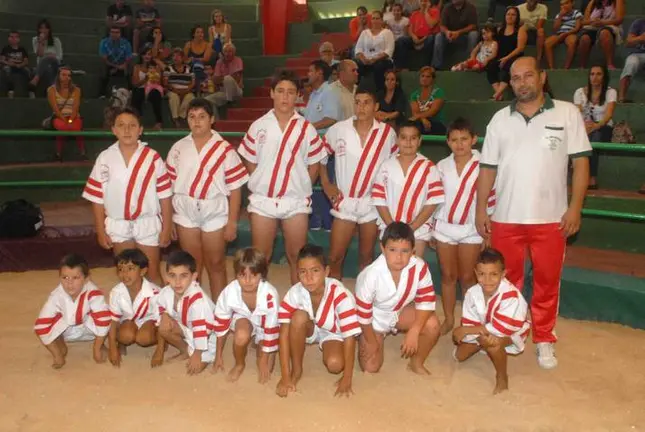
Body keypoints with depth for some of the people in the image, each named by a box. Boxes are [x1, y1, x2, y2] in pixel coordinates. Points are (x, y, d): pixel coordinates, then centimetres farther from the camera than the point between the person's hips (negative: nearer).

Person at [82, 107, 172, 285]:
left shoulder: (153, 158, -9)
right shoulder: (105, 159, -5)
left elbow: (165, 196, -6)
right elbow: (97, 199, 0)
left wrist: (166, 228, -6)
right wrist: (100, 231, 0)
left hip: (147, 224, -2)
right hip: (118, 225, 2)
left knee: (152, 273, 11)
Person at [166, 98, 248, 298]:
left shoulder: (225, 149, -6)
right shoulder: (178, 148, 3)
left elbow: (235, 188, -6)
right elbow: (169, 185, 6)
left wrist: (232, 222, -9)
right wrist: (168, 220, 4)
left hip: (215, 213, -2)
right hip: (185, 213, 3)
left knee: (216, 265, 9)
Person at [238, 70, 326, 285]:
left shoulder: (306, 128, -1)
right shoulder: (258, 126, 1)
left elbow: (314, 165, 5)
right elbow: (250, 162, 7)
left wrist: (301, 188, 1)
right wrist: (260, 186, 3)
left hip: (296, 201, 0)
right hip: (262, 200, 1)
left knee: (297, 257, 8)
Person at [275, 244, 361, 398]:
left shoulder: (340, 294, -35)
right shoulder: (294, 293, -28)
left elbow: (349, 336, -31)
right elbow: (284, 332, -28)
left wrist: (347, 378, -27)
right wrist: (285, 377, -30)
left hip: (333, 333, -1)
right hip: (309, 329, 1)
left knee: (335, 364, -29)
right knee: (299, 316, -32)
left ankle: (325, 348, 8)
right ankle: (296, 369, -12)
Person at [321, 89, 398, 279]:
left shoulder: (388, 133, -4)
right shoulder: (338, 129, -6)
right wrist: (325, 184, 4)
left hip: (373, 203, 1)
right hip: (344, 202, 0)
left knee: (366, 257, 14)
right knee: (335, 258, 2)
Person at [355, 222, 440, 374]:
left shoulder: (419, 267, -28)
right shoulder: (371, 275, -35)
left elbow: (426, 300, -17)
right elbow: (363, 312, -22)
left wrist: (413, 332, -26)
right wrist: (371, 342, -10)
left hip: (400, 311, 3)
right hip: (374, 318, -2)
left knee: (432, 325, -23)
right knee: (370, 368, -7)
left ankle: (416, 364, 4)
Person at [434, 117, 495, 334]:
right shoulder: (442, 166, 0)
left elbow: (489, 200, -5)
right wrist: (431, 227, 8)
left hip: (471, 229, -2)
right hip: (444, 227, 3)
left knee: (467, 277, 6)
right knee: (448, 275, 11)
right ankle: (448, 319, 23)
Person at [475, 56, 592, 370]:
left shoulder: (567, 113, 0)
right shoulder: (500, 119, 6)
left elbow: (581, 162, -2)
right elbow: (487, 168, 7)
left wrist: (575, 207, -9)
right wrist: (481, 210, 2)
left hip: (551, 218, -1)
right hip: (506, 218, 2)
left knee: (547, 282, 10)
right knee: (506, 280, 12)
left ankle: (544, 339, 26)